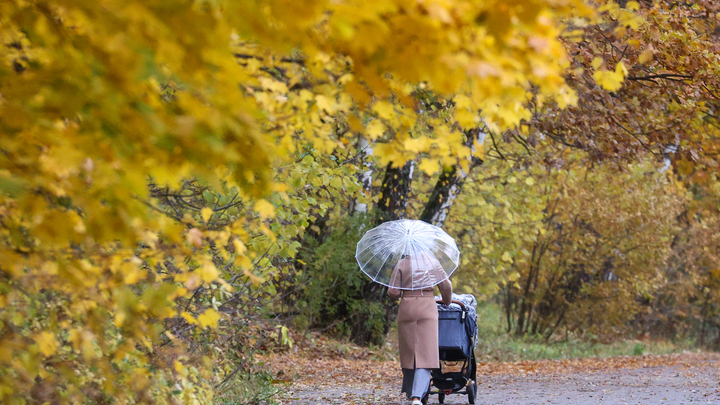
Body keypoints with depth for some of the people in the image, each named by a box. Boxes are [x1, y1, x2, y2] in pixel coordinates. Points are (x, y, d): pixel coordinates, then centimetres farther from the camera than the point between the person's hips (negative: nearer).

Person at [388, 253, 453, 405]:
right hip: (428, 309, 0)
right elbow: (446, 287, 9)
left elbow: (393, 292, -4)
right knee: (426, 352, -5)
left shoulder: (401, 264, 1)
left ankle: (410, 392, 26)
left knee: (408, 352, 14)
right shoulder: (432, 262, 5)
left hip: (407, 309, 0)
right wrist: (447, 302, 27)